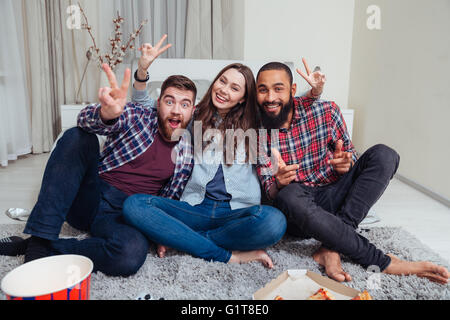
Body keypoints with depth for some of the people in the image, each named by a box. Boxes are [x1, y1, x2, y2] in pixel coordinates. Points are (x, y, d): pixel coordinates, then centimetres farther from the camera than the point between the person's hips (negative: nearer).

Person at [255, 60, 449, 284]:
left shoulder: (326, 111, -6)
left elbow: (350, 155, 6)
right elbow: (271, 193, -3)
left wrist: (346, 162, -19)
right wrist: (279, 183, -28)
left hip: (334, 198, 2)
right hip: (299, 214, -2)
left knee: (383, 155, -18)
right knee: (289, 196, -38)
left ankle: (331, 249, -28)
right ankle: (380, 261, -23)